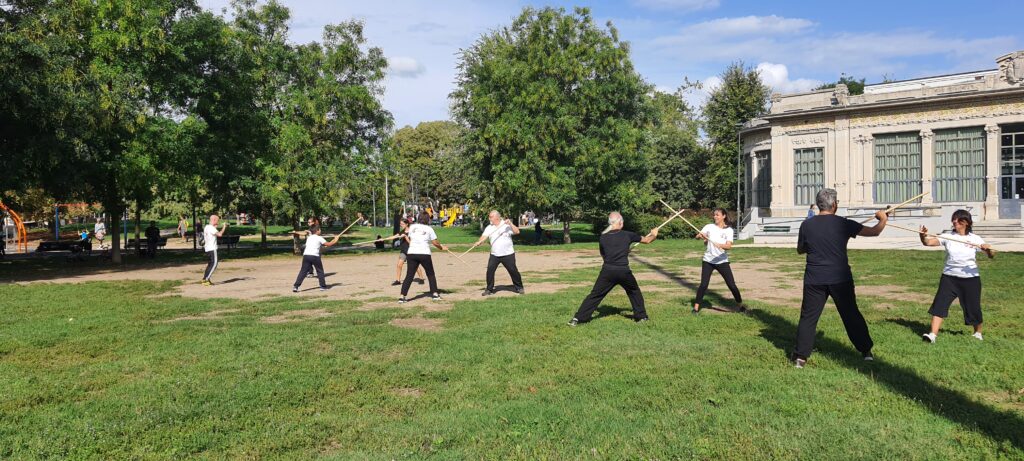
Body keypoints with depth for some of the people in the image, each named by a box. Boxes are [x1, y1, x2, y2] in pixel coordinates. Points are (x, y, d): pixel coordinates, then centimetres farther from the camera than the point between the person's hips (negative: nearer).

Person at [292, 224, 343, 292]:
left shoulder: (309, 238, 22)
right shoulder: (319, 238, 4)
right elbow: (329, 244, 6)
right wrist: (335, 240, 22)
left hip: (306, 255, 5)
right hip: (314, 256, -5)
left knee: (303, 271, 4)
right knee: (320, 271, 11)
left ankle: (295, 286, -5)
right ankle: (323, 286, 15)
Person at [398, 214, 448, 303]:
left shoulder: (412, 227, 8)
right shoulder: (429, 229, 0)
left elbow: (410, 240, 16)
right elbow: (435, 243, 2)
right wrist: (442, 248, 19)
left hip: (412, 253, 2)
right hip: (424, 254, -2)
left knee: (409, 276, 3)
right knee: (431, 274, 15)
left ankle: (402, 297, -5)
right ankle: (435, 294, 15)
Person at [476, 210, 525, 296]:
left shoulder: (507, 225, -3)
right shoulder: (489, 228, 5)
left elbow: (517, 232, -13)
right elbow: (484, 236, -8)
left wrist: (510, 224, -24)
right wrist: (479, 242, -28)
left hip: (508, 254, -3)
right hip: (494, 255, 3)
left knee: (513, 271, 1)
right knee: (490, 270, -6)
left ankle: (519, 288, 17)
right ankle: (489, 289, 6)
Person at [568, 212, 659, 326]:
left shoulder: (603, 238, 5)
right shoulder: (627, 235, 3)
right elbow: (647, 240, 17)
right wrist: (654, 234, 38)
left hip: (607, 271, 1)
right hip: (623, 271, 0)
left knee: (595, 295, 3)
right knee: (634, 292, 25)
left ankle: (578, 318, -3)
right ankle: (641, 316, 28)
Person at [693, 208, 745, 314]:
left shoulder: (728, 230, -5)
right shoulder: (709, 227, 1)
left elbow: (729, 246, -18)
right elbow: (697, 236, -8)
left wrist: (720, 245, -38)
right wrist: (701, 235, -30)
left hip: (722, 261, -1)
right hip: (708, 261, 1)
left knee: (731, 284, 0)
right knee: (703, 284, -5)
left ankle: (740, 305, 19)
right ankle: (696, 307, 4)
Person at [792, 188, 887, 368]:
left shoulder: (806, 225, -2)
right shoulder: (843, 224, -5)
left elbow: (800, 250, 12)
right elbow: (874, 232, 4)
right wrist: (883, 219, 23)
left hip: (814, 279, 0)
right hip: (840, 278, 0)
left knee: (808, 317, 5)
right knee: (851, 314, 15)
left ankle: (800, 356, 1)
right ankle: (866, 351, 24)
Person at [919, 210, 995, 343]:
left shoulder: (975, 239, -3)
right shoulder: (948, 236, -2)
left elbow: (991, 255, -5)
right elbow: (928, 242, -14)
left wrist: (988, 249, -27)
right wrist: (923, 236, -36)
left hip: (970, 278, 0)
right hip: (949, 277, 0)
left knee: (973, 307, 12)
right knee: (940, 304, -12)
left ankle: (978, 333, 37)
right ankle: (933, 334, -16)